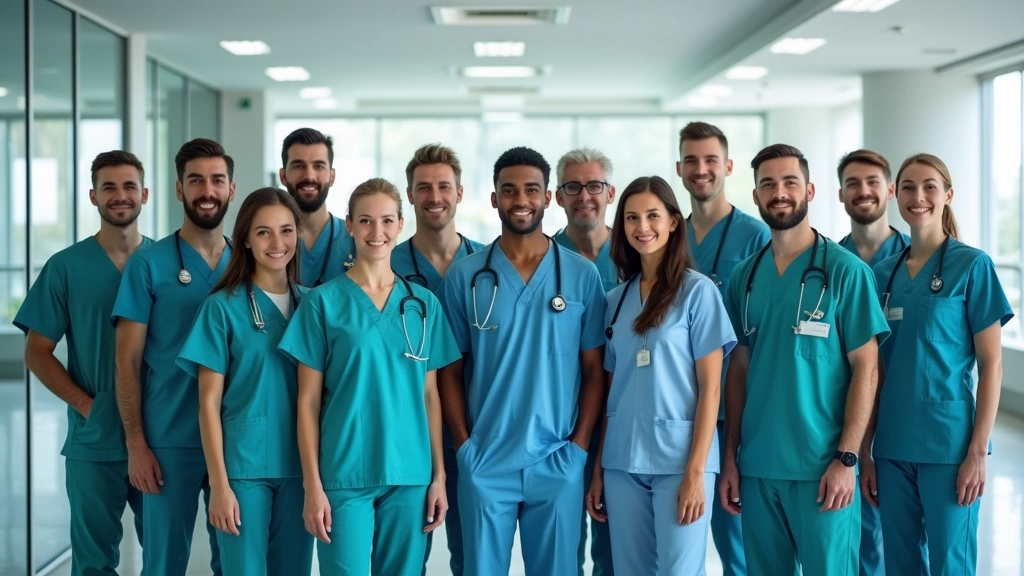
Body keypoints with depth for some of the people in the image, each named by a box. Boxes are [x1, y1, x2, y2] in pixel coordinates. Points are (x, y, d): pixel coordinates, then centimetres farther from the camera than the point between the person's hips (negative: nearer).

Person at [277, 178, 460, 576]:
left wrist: (438, 475, 6)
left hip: (410, 475, 3)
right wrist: (312, 484, -7)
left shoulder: (424, 303, 7)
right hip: (344, 475, -3)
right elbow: (308, 401, -2)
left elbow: (429, 395, 10)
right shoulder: (324, 301, -2)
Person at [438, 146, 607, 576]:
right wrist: (463, 444, -4)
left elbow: (594, 370, 4)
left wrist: (579, 446, -4)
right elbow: (450, 370, 4)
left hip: (558, 463, 0)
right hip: (484, 463, 0)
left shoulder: (582, 275, 2)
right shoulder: (464, 276, 1)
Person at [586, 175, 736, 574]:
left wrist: (696, 471, -13)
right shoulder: (616, 299, 11)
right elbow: (611, 390, 13)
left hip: (679, 460, -4)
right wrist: (598, 469, 8)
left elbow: (710, 387, -7)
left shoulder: (698, 291, -3)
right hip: (622, 462, 5)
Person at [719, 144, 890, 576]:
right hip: (756, 467, 4)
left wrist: (846, 459, -13)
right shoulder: (745, 276, 8)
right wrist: (729, 457, 6)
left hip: (821, 467, -4)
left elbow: (865, 368, -6)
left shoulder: (845, 271, -4)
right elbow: (739, 369, 12)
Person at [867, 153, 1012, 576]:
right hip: (892, 445, 4)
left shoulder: (972, 266, -5)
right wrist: (865, 451, 8)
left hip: (948, 443, -4)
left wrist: (978, 451, -12)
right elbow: (877, 370, 11)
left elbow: (991, 364, -6)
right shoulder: (884, 273, 8)